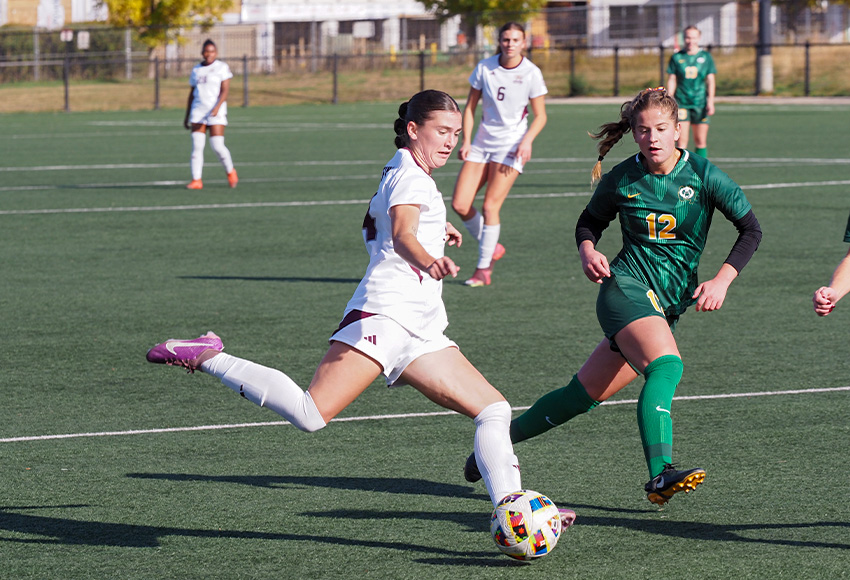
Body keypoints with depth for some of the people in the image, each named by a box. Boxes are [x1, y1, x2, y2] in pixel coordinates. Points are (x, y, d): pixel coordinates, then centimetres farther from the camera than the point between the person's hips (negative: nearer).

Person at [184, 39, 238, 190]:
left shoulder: (222, 68, 0)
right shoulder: (196, 70, 14)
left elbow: (225, 90, -9)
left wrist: (217, 107, -24)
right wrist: (187, 115, 17)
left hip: (216, 111, -4)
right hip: (198, 110, 4)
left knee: (217, 146, -8)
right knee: (196, 146, -6)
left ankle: (230, 172, 17)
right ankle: (196, 180, -7)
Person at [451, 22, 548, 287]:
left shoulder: (531, 73, -7)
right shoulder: (484, 68, 0)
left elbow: (540, 116, 0)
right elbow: (470, 107, 7)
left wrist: (527, 140, -17)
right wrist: (466, 141, -4)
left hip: (511, 145, -4)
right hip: (482, 143, 4)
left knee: (490, 206, -13)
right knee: (460, 205, -5)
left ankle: (484, 270, -3)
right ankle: (491, 248, 19)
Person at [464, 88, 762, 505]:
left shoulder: (702, 174, -3)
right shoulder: (620, 179, -1)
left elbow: (751, 229, 1)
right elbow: (590, 221, 16)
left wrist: (722, 280, -10)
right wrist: (587, 250, -6)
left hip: (670, 303, 3)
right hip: (627, 284, -3)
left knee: (585, 394, 6)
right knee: (666, 365, -32)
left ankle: (500, 437, 25)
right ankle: (660, 477, -41)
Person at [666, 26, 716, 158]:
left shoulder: (706, 57, 7)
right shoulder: (676, 58, 6)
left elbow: (711, 81, 5)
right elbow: (671, 81, 7)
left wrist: (710, 101, -5)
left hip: (700, 103, 1)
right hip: (681, 103, -1)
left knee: (700, 141, 2)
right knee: (681, 141, -7)